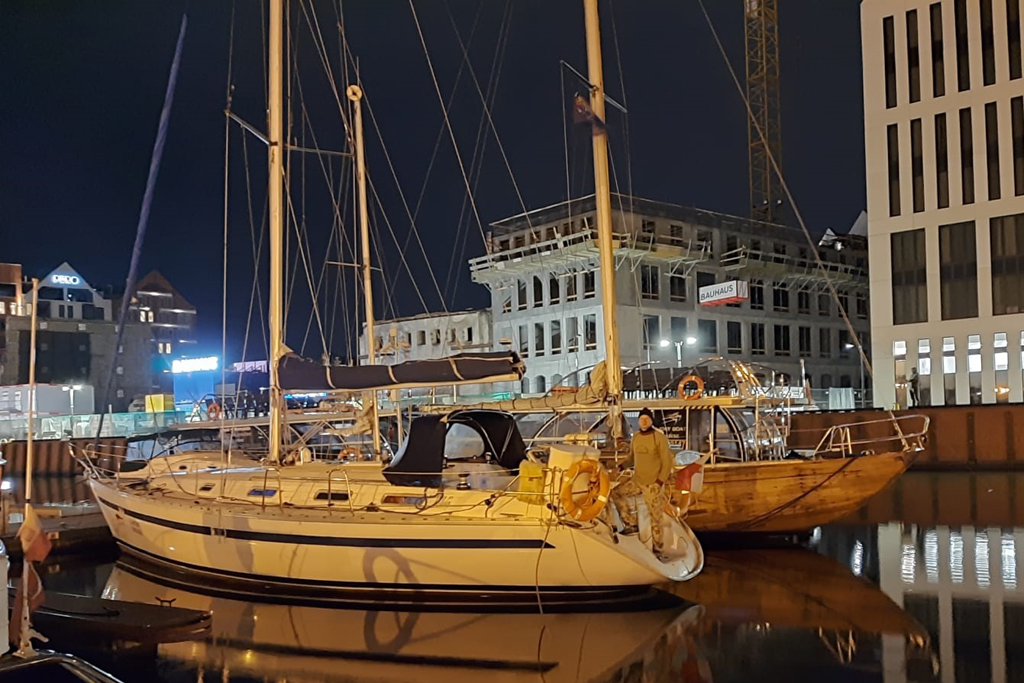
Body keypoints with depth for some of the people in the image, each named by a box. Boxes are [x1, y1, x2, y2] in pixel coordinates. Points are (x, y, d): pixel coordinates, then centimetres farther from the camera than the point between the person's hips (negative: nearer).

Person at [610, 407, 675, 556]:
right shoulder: (636, 436, 6)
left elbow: (667, 461, -12)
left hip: (653, 484, -6)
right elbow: (632, 458, 15)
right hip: (637, 480, 6)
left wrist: (660, 481, -19)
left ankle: (657, 548, 9)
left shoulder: (659, 437, -12)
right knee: (616, 492, -2)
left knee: (655, 517, -2)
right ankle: (631, 524, 8)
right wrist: (622, 466, -4)